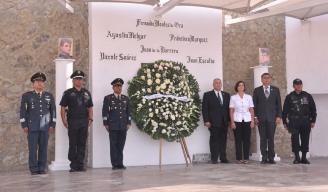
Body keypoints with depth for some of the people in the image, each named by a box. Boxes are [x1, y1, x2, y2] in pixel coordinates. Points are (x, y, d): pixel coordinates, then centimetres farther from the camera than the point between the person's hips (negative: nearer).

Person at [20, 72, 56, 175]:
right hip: (32, 127, -2)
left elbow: (53, 110, 10)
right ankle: (33, 169, 6)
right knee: (33, 148, -2)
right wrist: (24, 125, -4)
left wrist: (52, 124, 4)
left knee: (43, 148, 3)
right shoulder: (27, 96, 3)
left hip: (45, 127, 2)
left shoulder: (49, 96, 9)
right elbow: (22, 111, 2)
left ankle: (42, 168, 10)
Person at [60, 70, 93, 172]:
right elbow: (63, 108, -1)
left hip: (84, 122, 3)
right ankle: (73, 165, 9)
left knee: (82, 144, 5)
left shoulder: (87, 93, 13)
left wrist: (90, 119, 2)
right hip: (72, 122, -3)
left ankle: (80, 164, 11)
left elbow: (90, 108, 15)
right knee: (73, 144, 1)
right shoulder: (68, 93, 3)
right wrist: (64, 121, -9)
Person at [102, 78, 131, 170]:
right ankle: (115, 164, 4)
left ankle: (120, 163, 9)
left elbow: (128, 112, 15)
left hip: (123, 126, 3)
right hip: (113, 126, -3)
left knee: (121, 145, 4)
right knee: (114, 145, -1)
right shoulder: (108, 98, 3)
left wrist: (128, 123, 7)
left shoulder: (126, 98, 14)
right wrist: (106, 124, -4)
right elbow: (105, 112, 1)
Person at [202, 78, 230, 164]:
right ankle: (214, 159, 3)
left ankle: (223, 158, 10)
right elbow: (205, 109, -1)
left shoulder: (226, 95, 16)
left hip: (224, 122, 4)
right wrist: (206, 121, -10)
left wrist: (230, 119, 4)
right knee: (214, 140, -2)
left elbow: (229, 108, 14)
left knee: (223, 140, 4)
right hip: (213, 122, -3)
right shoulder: (207, 95, 4)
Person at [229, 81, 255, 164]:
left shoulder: (249, 97, 8)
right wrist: (232, 122, -5)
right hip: (237, 120, -1)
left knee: (247, 139, 0)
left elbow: (251, 110, 8)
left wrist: (252, 121, 1)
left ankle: (246, 158, 7)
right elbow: (231, 111, 2)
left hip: (247, 120, 1)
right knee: (238, 139, -1)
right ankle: (239, 158, 5)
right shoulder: (233, 97, 4)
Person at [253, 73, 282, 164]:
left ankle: (271, 158, 6)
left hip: (272, 118, 0)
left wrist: (279, 116, -1)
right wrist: (255, 116, -3)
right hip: (261, 118, 0)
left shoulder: (276, 90, 9)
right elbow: (254, 105, 6)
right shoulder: (257, 90, 7)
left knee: (271, 138, 0)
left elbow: (279, 104, 7)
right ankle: (264, 157, 6)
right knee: (263, 139, 1)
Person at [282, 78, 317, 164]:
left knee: (305, 139, 3)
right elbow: (285, 110, 6)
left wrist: (313, 121, 6)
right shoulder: (289, 97, 5)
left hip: (305, 121, 2)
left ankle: (304, 158, 13)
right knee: (295, 139, -7)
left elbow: (313, 109, 11)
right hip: (294, 121, -2)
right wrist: (284, 122, 3)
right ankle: (297, 157, 1)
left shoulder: (308, 96, 10)